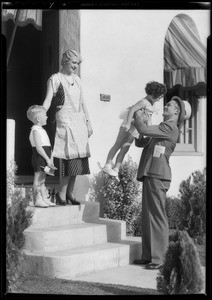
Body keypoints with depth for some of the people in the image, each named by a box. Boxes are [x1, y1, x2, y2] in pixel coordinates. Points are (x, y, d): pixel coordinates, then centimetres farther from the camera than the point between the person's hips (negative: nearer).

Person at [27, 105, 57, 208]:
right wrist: (47, 159, -21)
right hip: (39, 159, -10)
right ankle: (37, 200, -4)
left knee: (42, 180, 12)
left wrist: (50, 159, 16)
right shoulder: (36, 130, -14)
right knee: (38, 179, -6)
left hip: (44, 159, 10)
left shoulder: (41, 130, 18)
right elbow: (38, 147, -21)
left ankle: (44, 199, 17)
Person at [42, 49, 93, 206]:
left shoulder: (77, 79, 16)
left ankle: (70, 192, 14)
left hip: (80, 122, 7)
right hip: (65, 121, -6)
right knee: (72, 158, -13)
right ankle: (61, 193, -2)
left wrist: (88, 122, 18)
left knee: (78, 159, 4)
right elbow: (47, 101, -9)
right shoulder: (55, 79, -2)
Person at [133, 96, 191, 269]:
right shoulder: (163, 128, 24)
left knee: (157, 216, -10)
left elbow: (143, 129, -15)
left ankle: (160, 258, -8)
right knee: (147, 216, 9)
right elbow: (140, 142, 25)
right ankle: (148, 255, 14)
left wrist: (138, 116, 4)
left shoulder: (170, 128, -6)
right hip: (150, 174, 10)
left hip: (158, 176, -10)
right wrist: (139, 121, 14)